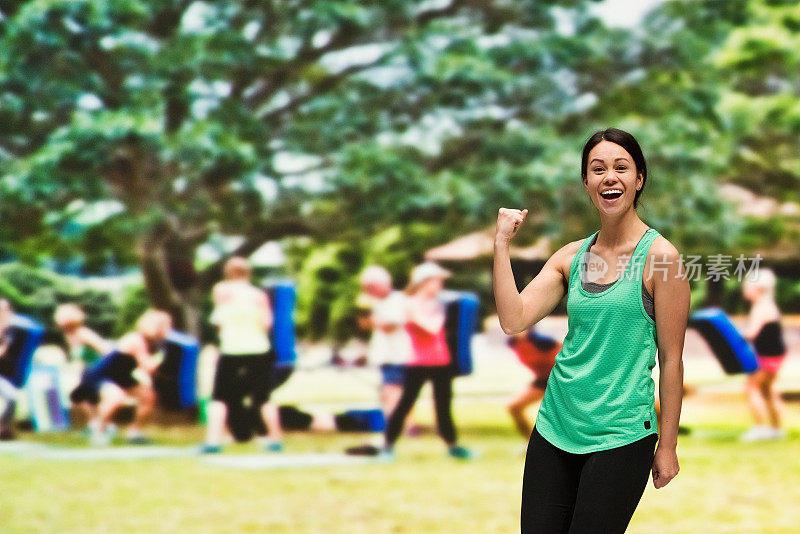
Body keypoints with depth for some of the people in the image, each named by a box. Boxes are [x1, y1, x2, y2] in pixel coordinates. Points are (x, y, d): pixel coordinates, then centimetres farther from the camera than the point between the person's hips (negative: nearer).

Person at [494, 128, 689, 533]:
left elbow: (671, 360, -6)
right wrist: (501, 243, -7)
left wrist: (667, 446, -5)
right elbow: (513, 320, -3)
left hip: (620, 435, -5)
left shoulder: (658, 256, -8)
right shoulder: (572, 256, 7)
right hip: (555, 425, 5)